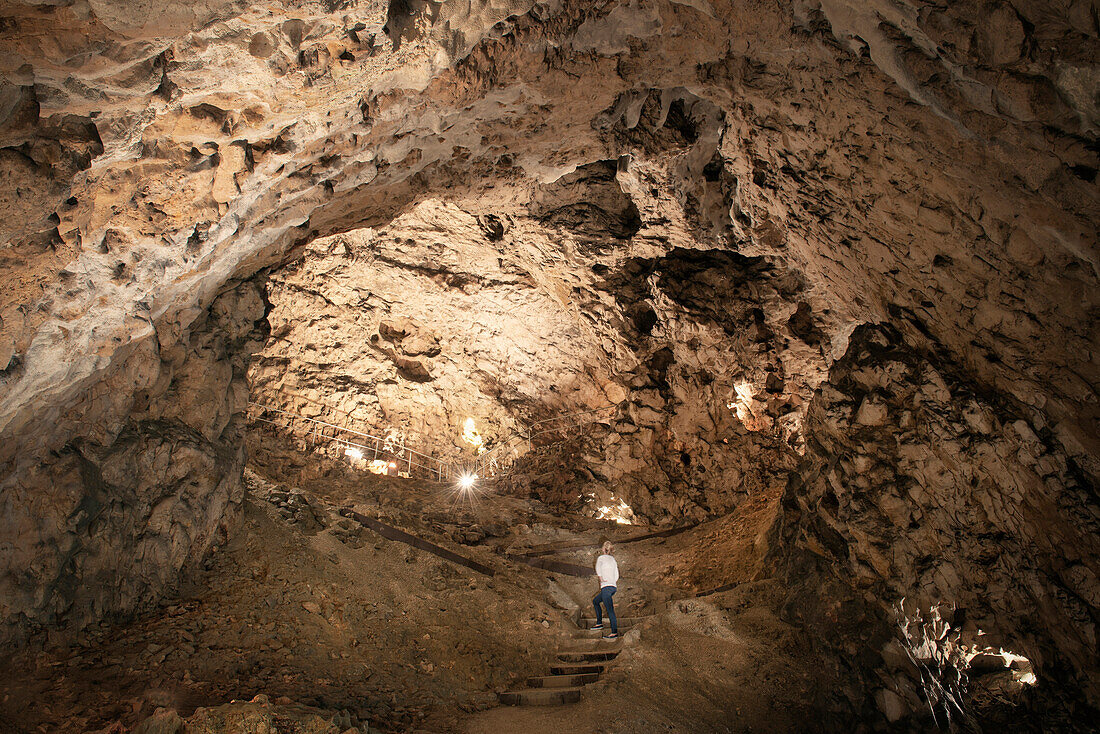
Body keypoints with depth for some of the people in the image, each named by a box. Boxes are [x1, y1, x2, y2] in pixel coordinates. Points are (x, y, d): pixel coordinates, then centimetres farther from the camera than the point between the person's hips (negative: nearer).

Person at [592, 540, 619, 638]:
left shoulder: (601, 558, -2)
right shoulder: (613, 559, 17)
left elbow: (598, 566, -22)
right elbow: (617, 576, 18)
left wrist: (601, 578, -13)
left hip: (606, 587, -8)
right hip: (613, 587, 8)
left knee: (610, 610, -7)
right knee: (595, 601, 24)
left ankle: (615, 632, -8)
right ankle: (599, 623, 24)